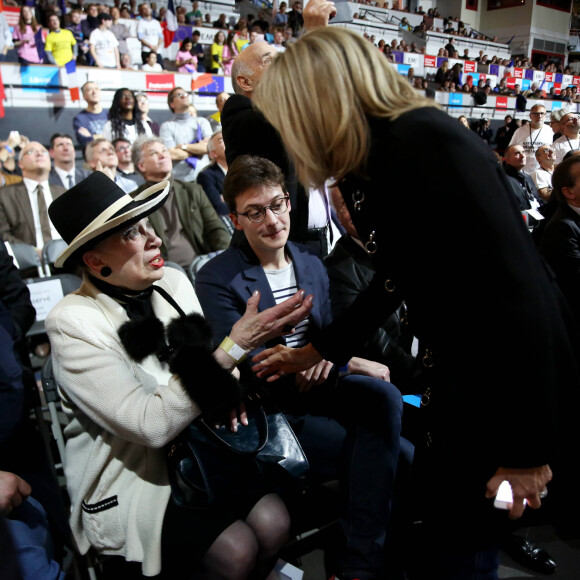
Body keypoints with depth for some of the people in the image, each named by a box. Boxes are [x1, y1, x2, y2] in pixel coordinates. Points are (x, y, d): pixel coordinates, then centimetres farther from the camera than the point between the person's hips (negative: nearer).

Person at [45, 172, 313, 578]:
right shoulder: (73, 323, -20)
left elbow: (206, 358, 12)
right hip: (129, 476, -5)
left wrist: (229, 386, -12)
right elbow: (151, 423, -27)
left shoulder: (173, 281, -3)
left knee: (272, 522, -13)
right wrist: (233, 346, -32)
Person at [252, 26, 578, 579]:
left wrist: (527, 449, -20)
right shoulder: (368, 167, 5)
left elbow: (518, 292, -25)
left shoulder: (428, 143, -22)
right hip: (452, 377, 8)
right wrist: (313, 351, 22)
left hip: (509, 384, -8)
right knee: (431, 527, 23)